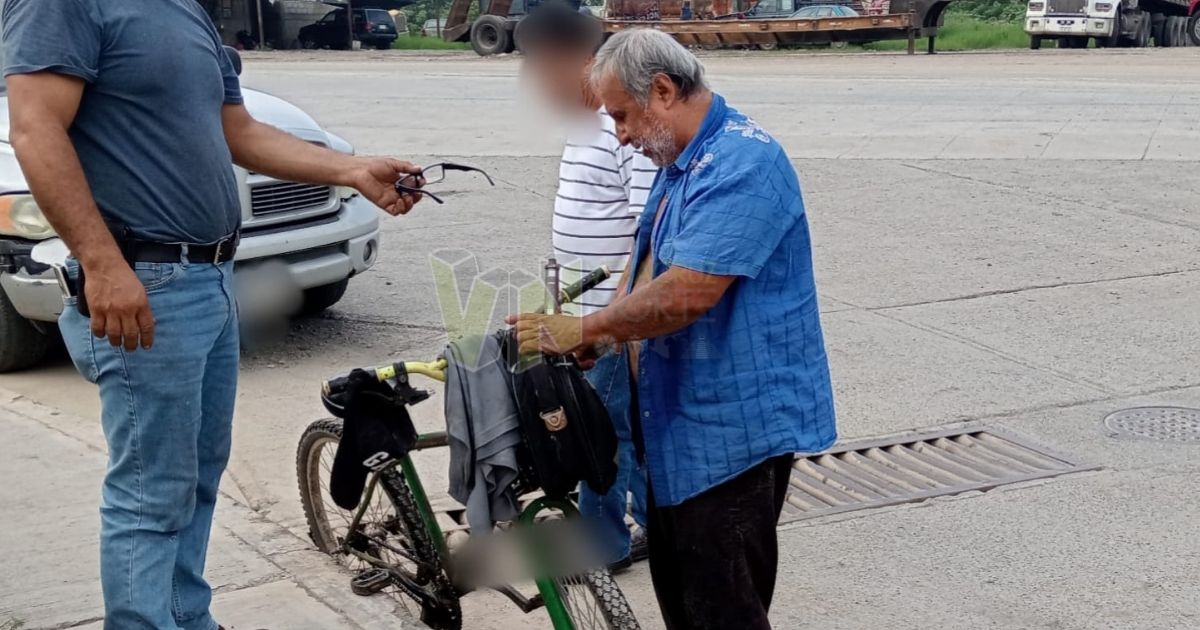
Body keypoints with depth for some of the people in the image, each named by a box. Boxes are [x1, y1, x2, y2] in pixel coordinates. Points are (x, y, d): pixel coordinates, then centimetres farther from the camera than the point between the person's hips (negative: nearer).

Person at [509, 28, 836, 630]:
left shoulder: (742, 164, -21)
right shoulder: (680, 161, 13)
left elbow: (685, 293, -28)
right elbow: (649, 262, 17)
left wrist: (582, 329, -17)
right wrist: (600, 336, 0)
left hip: (735, 424, -10)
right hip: (680, 418, 10)